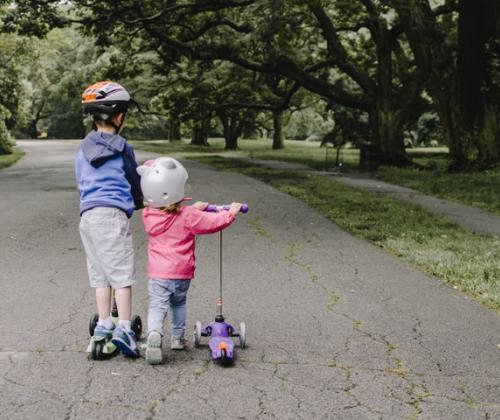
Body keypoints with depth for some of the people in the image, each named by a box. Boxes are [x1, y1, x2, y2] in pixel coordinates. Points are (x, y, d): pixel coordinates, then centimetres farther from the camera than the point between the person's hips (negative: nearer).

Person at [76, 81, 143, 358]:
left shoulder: (83, 150, 15)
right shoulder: (121, 147, -1)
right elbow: (134, 182, 9)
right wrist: (140, 204, 27)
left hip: (86, 214, 6)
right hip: (113, 213, -6)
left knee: (100, 273, 13)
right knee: (122, 273, -4)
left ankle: (103, 325, 17)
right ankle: (124, 329, -9)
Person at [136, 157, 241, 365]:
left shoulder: (148, 215, -1)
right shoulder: (187, 216, -13)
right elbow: (213, 222, -8)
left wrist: (194, 208, 24)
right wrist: (231, 212, 9)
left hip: (158, 273, 1)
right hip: (182, 273, 0)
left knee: (157, 306, -4)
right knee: (179, 303, 22)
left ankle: (154, 334, -30)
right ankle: (178, 337, 29)